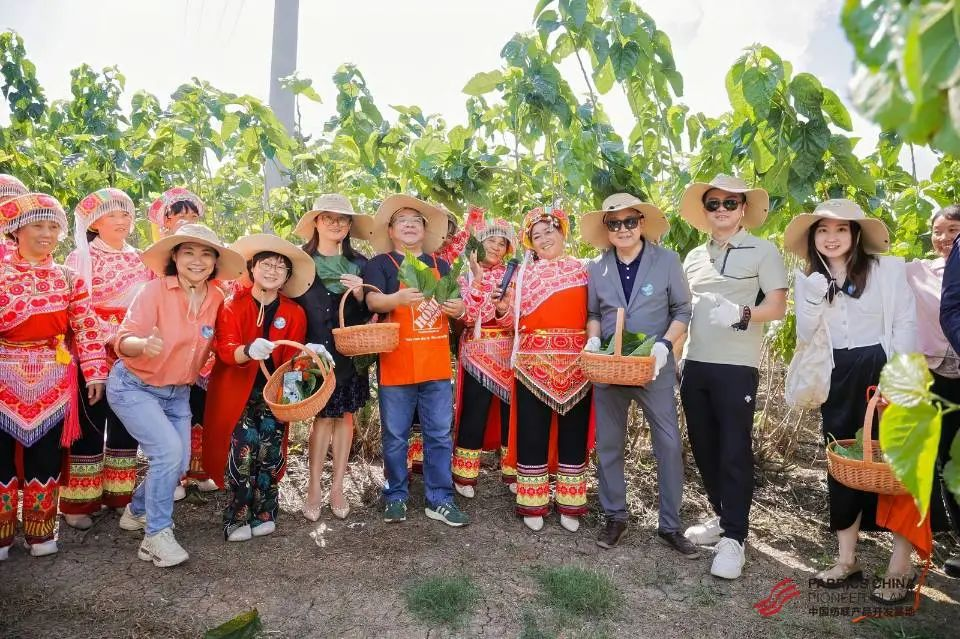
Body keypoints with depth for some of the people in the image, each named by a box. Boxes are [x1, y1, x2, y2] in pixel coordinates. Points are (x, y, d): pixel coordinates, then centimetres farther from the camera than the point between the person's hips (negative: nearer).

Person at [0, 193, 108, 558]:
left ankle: (40, 531, 23)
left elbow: (86, 329, 3)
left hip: (53, 381, 1)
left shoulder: (69, 278, 5)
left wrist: (94, 372, -1)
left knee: (47, 456, 8)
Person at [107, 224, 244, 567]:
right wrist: (144, 343, -46)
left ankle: (138, 511, 37)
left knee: (180, 463, 9)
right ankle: (156, 535, -4)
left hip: (178, 393, 6)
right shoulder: (155, 290, -21)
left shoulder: (216, 298, -7)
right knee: (168, 451, -21)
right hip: (134, 387, -6)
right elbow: (123, 339, -27)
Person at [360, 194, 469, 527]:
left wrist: (459, 309, -10)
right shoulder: (380, 263, 1)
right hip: (396, 366, -3)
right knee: (395, 437, 7)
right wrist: (398, 298, -36)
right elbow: (373, 301, -15)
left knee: (440, 435, 7)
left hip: (436, 365, 3)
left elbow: (455, 305, 15)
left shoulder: (441, 265, 14)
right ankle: (396, 497, 22)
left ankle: (440, 500, 17)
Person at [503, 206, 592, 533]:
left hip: (576, 363, 1)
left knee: (573, 432, 7)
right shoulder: (524, 272, 9)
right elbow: (514, 318, 6)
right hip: (534, 362, -1)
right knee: (532, 433, 3)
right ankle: (533, 504, 16)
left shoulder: (583, 270, 10)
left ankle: (570, 505, 19)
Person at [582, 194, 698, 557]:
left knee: (669, 444, -2)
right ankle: (615, 517, 24)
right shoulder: (597, 268, 5)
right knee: (608, 444, 8)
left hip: (653, 366, -2)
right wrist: (593, 339, -6)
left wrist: (664, 345, -14)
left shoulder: (667, 261, -3)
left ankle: (670, 525, 14)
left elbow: (683, 310, 0)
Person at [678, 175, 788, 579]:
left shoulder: (763, 250, 2)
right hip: (694, 365, 5)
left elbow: (778, 307, -5)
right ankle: (723, 517, 29)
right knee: (704, 448, 11)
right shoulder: (694, 257, 16)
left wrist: (741, 314, -23)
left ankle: (734, 537, 9)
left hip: (737, 367, -5)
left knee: (734, 451, -2)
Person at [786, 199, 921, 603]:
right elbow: (805, 336, 0)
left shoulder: (888, 268, -3)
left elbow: (906, 323, -7)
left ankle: (900, 567, 9)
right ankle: (847, 558, 18)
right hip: (838, 378, 4)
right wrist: (817, 293, -14)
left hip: (883, 370, -3)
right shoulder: (808, 280, 7)